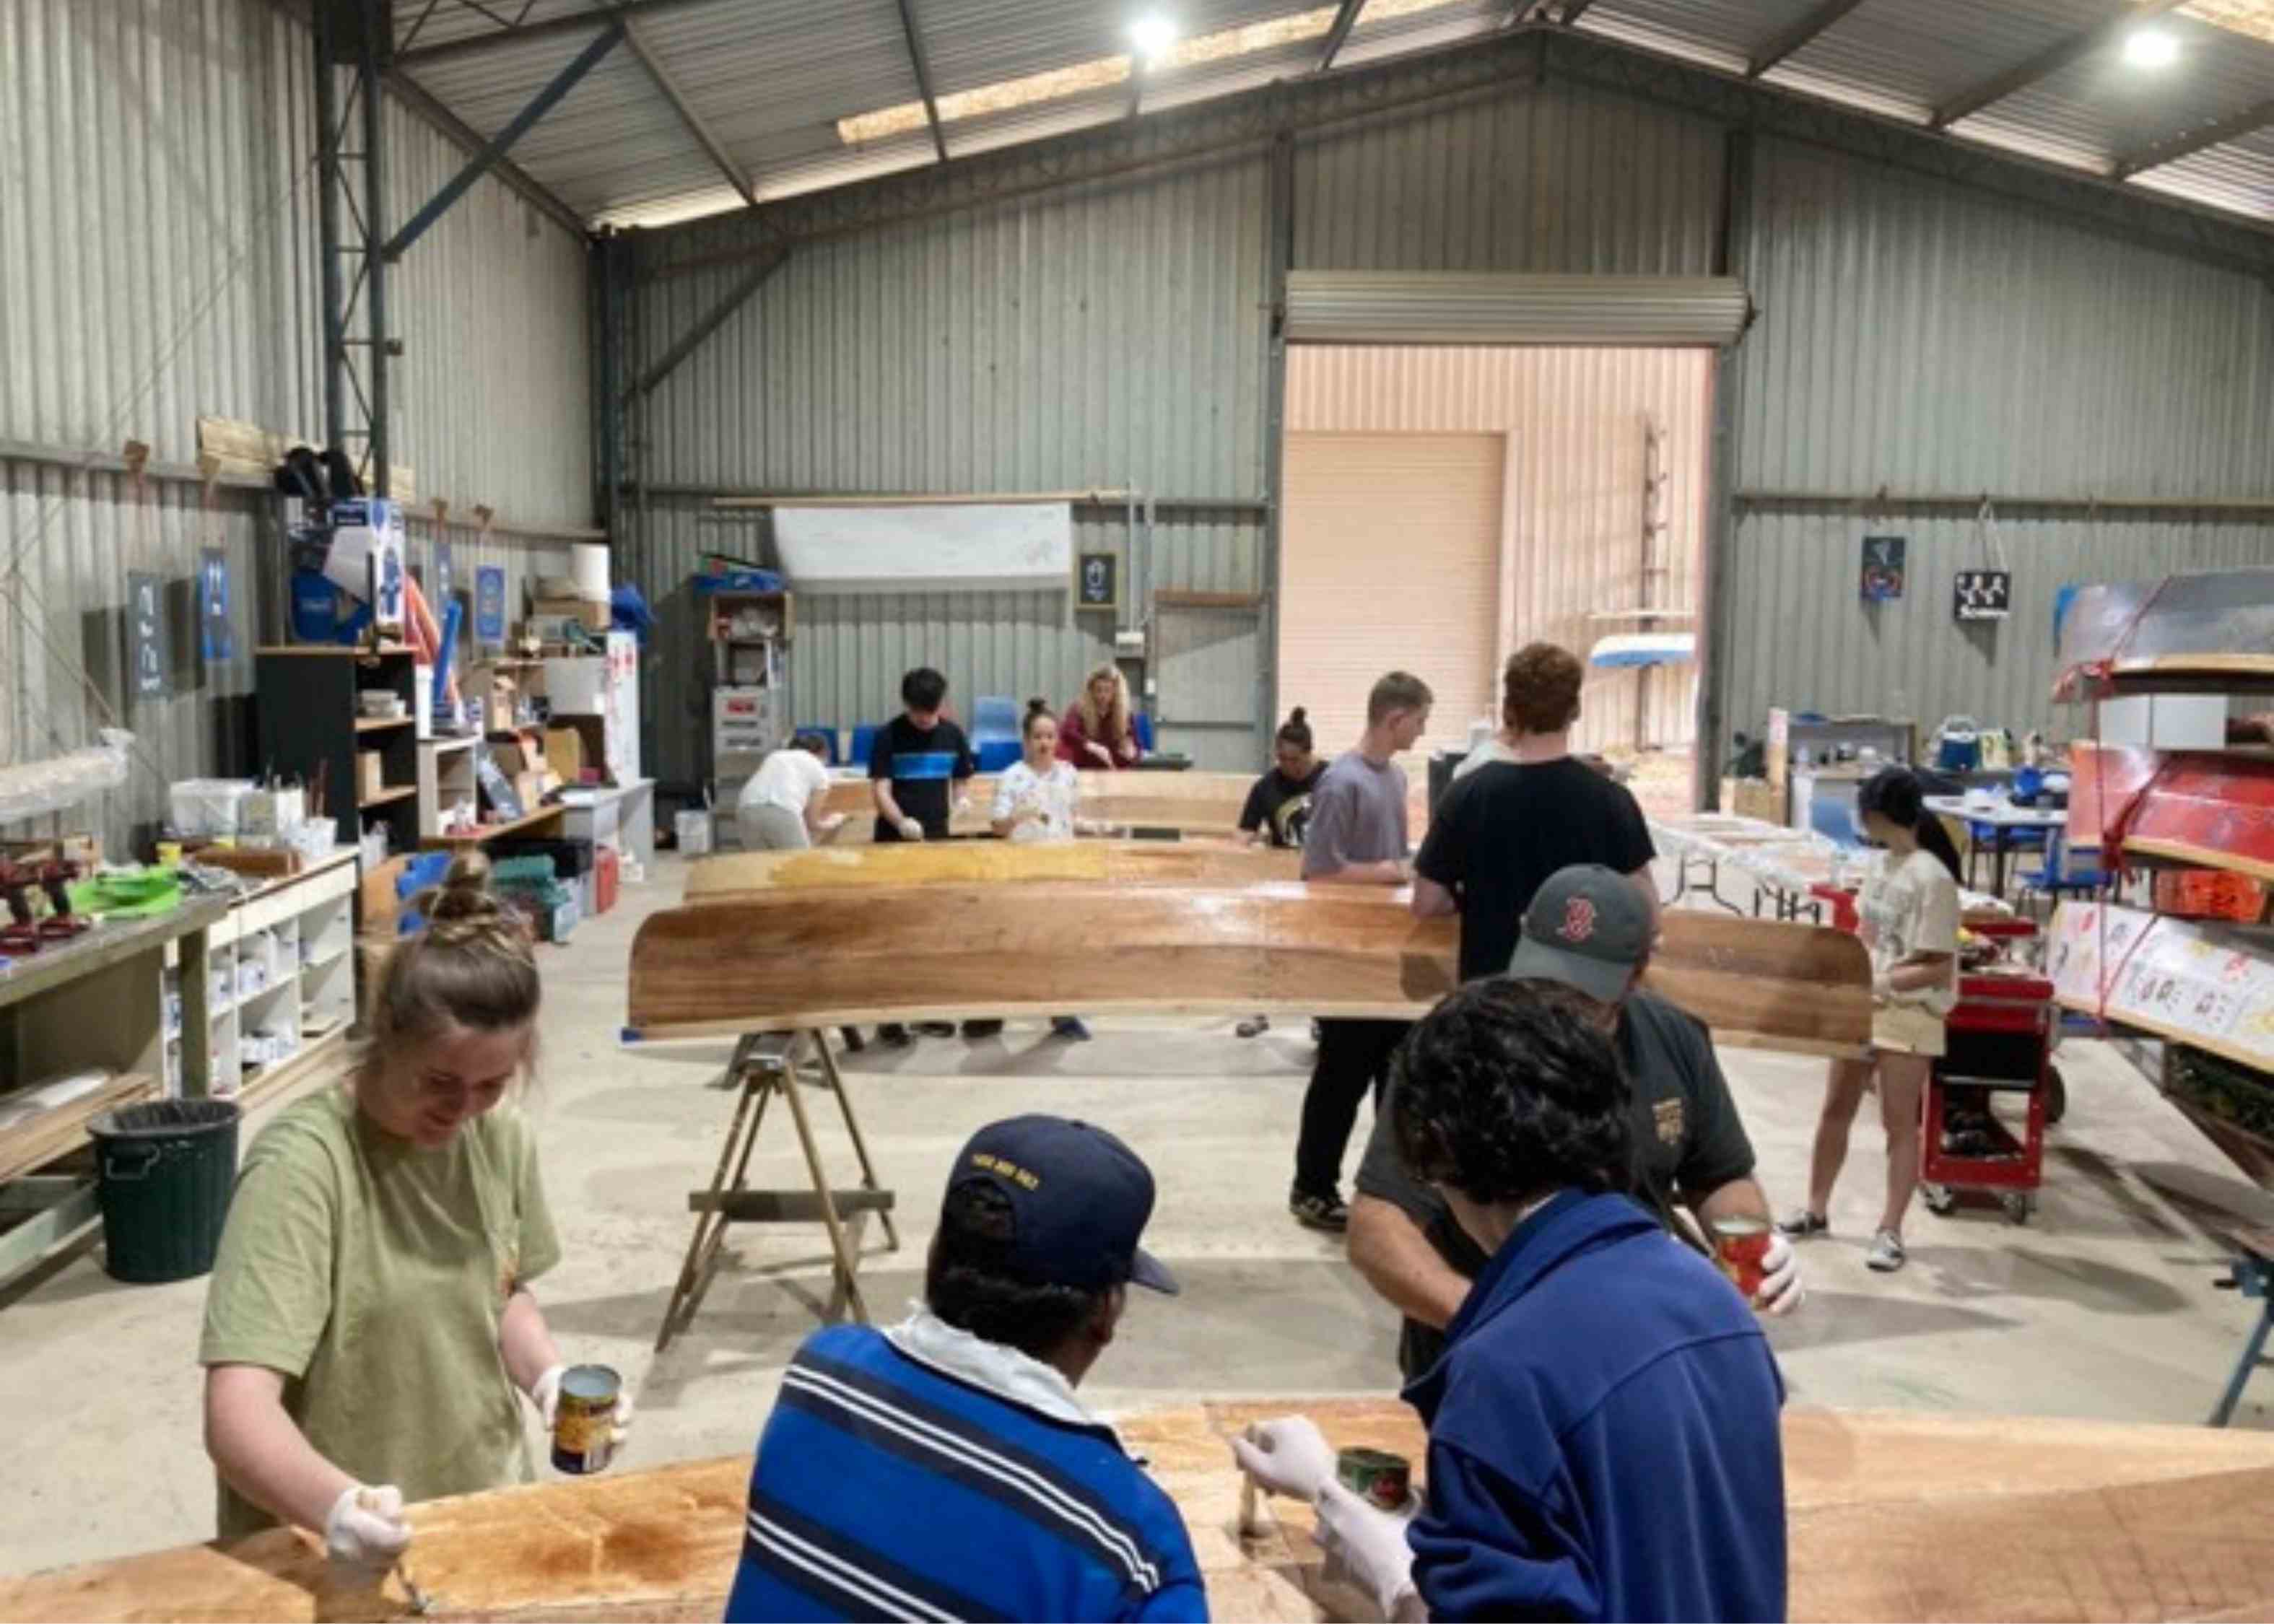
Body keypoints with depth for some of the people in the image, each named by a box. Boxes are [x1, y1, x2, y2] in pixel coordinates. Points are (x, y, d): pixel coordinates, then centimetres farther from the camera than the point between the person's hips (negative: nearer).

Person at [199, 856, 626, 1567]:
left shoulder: (503, 1139, -3)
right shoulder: (302, 1167, -19)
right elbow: (236, 1418, -25)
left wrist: (550, 1378, -4)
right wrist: (336, 1506, -40)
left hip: (487, 1507, 3)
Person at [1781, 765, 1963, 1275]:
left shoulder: (1932, 878, -19)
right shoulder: (1887, 865, 6)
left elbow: (1938, 967, -21)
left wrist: (1881, 985, -29)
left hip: (1907, 1016, -8)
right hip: (1861, 1007, 8)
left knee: (1899, 1123, 2)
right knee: (1835, 1110, 13)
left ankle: (1890, 1231, 10)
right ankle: (1816, 1211, 26)